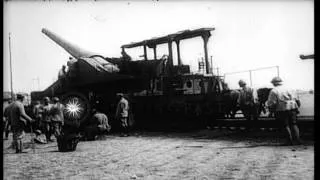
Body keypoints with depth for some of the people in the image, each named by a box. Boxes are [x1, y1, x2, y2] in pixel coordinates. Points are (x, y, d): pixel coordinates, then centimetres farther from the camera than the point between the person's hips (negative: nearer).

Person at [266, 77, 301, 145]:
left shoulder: (273, 91, -3)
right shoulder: (286, 89, 9)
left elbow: (271, 103, -6)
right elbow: (293, 98, 3)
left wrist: (267, 103, 13)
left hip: (282, 110, -3)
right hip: (292, 108, 3)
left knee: (286, 125, 8)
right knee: (294, 124, 12)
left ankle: (290, 140, 6)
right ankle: (298, 139, 4)